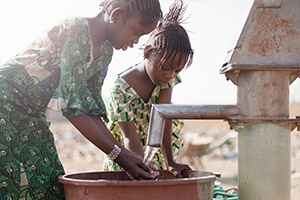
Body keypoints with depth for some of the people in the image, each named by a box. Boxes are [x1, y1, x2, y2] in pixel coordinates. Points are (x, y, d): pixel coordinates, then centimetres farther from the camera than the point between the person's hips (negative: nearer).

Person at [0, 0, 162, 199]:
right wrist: (116, 154, -26)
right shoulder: (76, 31, -24)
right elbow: (72, 104, -28)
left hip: (31, 115, 9)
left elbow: (92, 108, 3)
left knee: (51, 183, 2)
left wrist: (125, 152, -7)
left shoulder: (105, 52, 3)